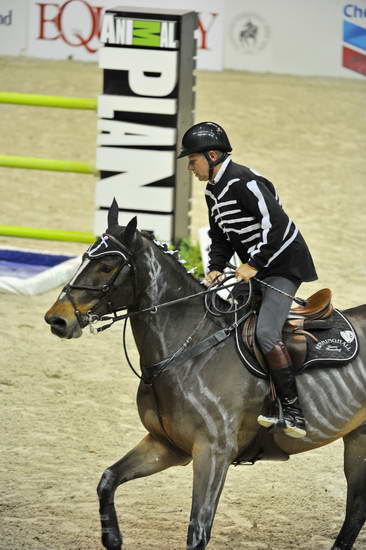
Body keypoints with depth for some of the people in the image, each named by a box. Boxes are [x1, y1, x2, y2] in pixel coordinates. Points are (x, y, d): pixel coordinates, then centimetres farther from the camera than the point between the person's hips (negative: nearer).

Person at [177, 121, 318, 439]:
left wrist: (254, 264, -23)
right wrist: (215, 269, 1)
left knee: (266, 332, -23)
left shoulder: (243, 181, -20)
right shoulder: (213, 191, 11)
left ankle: (294, 410, -20)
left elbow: (276, 224, -26)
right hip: (256, 268, 10)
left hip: (285, 265, -10)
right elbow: (220, 237, 18)